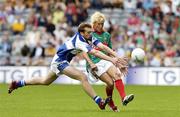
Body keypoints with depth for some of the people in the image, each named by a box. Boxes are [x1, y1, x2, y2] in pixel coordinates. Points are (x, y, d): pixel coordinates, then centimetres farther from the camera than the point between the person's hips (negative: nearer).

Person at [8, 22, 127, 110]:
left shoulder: (89, 37, -8)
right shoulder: (79, 41, -32)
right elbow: (95, 53, -42)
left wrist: (116, 56, -27)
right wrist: (112, 59, -48)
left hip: (63, 61, 10)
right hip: (60, 61, -10)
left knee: (45, 81, 26)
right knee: (83, 77, -24)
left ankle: (17, 83, 38)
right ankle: (100, 102, -27)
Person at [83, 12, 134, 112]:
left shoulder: (106, 35, 14)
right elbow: (84, 52, -5)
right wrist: (91, 63, -18)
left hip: (105, 60, 4)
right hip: (94, 63, -4)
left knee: (117, 74, -24)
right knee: (110, 82, -18)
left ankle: (124, 98, -34)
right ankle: (110, 103, 4)